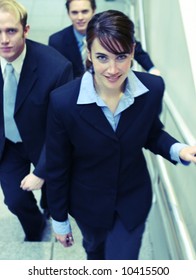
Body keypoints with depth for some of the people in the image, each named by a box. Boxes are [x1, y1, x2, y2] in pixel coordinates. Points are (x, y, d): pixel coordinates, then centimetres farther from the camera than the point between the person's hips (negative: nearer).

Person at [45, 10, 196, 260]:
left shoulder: (153, 88, -20)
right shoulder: (63, 101, -27)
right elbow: (56, 168, -15)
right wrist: (59, 220, -4)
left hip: (133, 200, 1)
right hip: (88, 203, 0)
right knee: (94, 247, 32)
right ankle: (95, 260, 69)